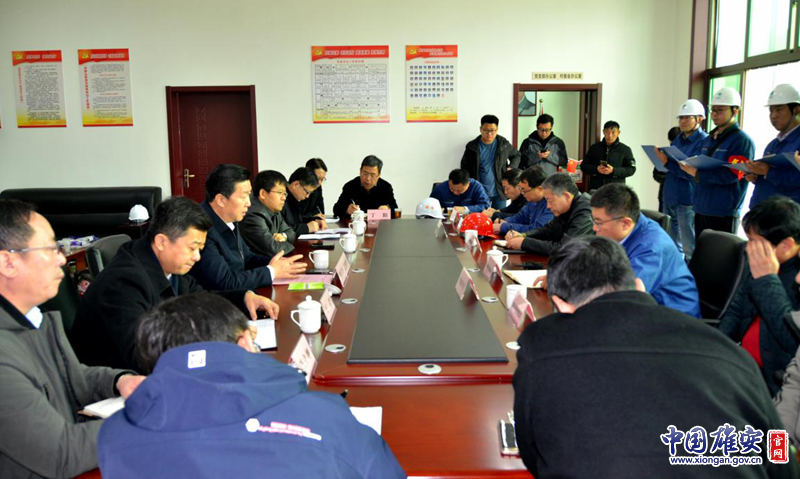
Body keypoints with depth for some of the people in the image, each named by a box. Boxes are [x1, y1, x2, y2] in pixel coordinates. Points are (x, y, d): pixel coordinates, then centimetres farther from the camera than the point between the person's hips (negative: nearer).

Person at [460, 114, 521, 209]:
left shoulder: (504, 144, -1)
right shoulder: (472, 147, -2)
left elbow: (516, 156, 15)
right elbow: (465, 167, 7)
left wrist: (511, 168, -4)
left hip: (499, 191, 1)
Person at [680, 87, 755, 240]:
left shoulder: (742, 141, -7)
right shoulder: (708, 140, 17)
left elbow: (731, 174, -18)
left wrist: (697, 173, -23)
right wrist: (689, 167, -2)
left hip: (724, 214, -7)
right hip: (701, 209, 7)